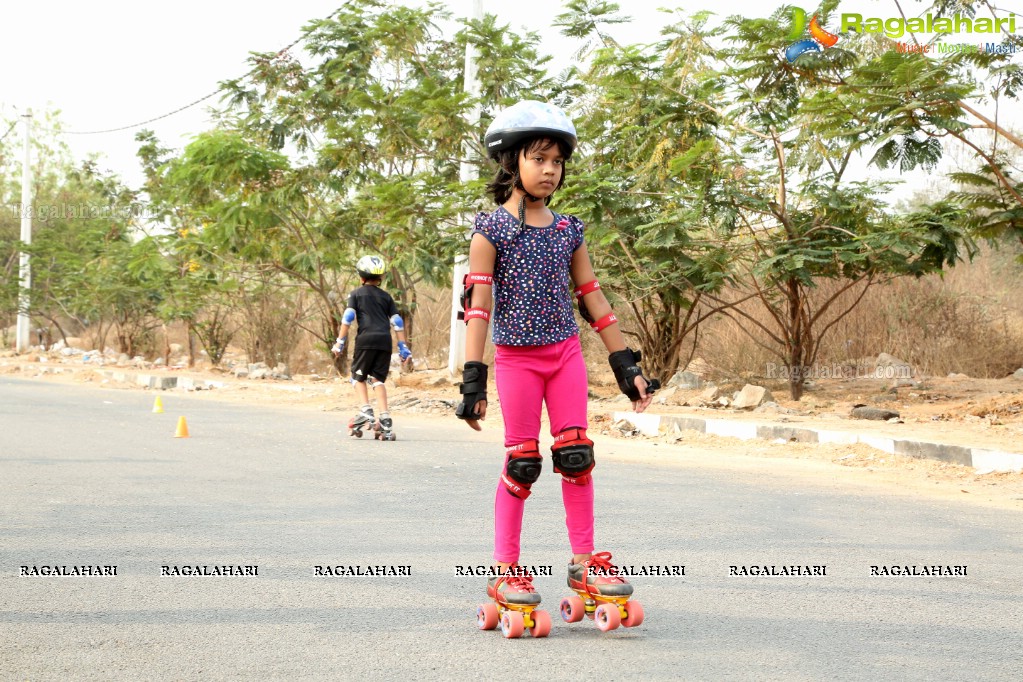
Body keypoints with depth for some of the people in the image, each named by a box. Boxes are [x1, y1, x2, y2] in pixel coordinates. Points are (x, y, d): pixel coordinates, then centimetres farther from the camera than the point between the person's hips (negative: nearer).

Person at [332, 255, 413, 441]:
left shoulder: (356, 294, 10)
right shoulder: (386, 296, 19)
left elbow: (348, 318, -1)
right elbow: (397, 322, 13)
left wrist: (340, 342, 1)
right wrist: (403, 348, 14)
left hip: (366, 339, -3)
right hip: (385, 341, 3)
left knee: (358, 377, 11)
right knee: (378, 379, 5)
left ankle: (365, 412, -9)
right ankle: (385, 419, -9)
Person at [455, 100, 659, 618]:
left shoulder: (568, 230, 7)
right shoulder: (492, 229, -6)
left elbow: (592, 299, 12)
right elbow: (478, 303, -11)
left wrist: (626, 365, 11)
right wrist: (473, 378, -18)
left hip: (566, 354, 4)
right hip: (517, 357, -4)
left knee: (576, 455, 2)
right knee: (521, 462, -2)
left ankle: (583, 561, 12)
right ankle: (505, 570, 9)